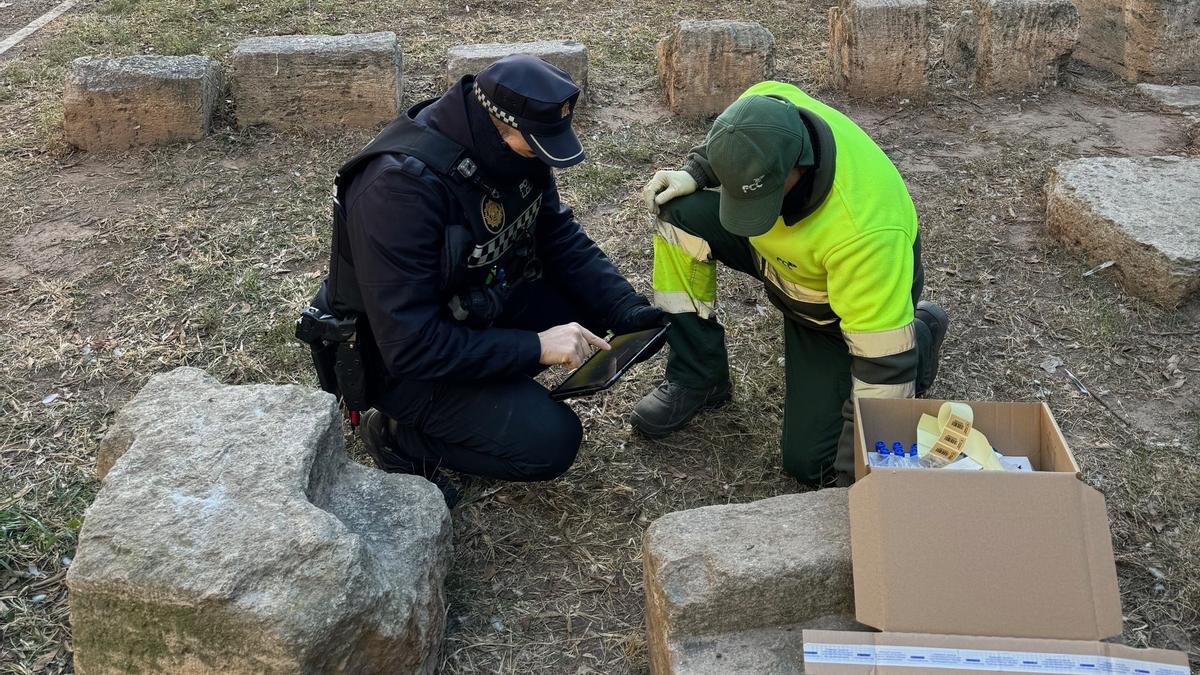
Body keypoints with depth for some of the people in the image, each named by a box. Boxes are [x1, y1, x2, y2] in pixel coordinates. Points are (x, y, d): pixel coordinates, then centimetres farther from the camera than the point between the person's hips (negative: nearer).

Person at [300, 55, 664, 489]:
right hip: (400, 360, -8)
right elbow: (409, 345, -33)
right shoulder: (400, 187, -32)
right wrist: (534, 347, -31)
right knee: (550, 440, -20)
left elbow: (564, 242, 2)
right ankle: (401, 436, -1)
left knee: (594, 305, -7)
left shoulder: (515, 152, -9)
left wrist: (629, 311, -14)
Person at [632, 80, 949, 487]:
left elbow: (881, 359, -38)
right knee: (679, 213, -18)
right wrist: (693, 174, -18)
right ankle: (697, 379, -3)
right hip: (778, 254, 6)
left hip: (840, 307, -5)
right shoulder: (759, 112, -30)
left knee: (810, 463, -6)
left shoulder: (863, 229, -46)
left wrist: (854, 473, -33)